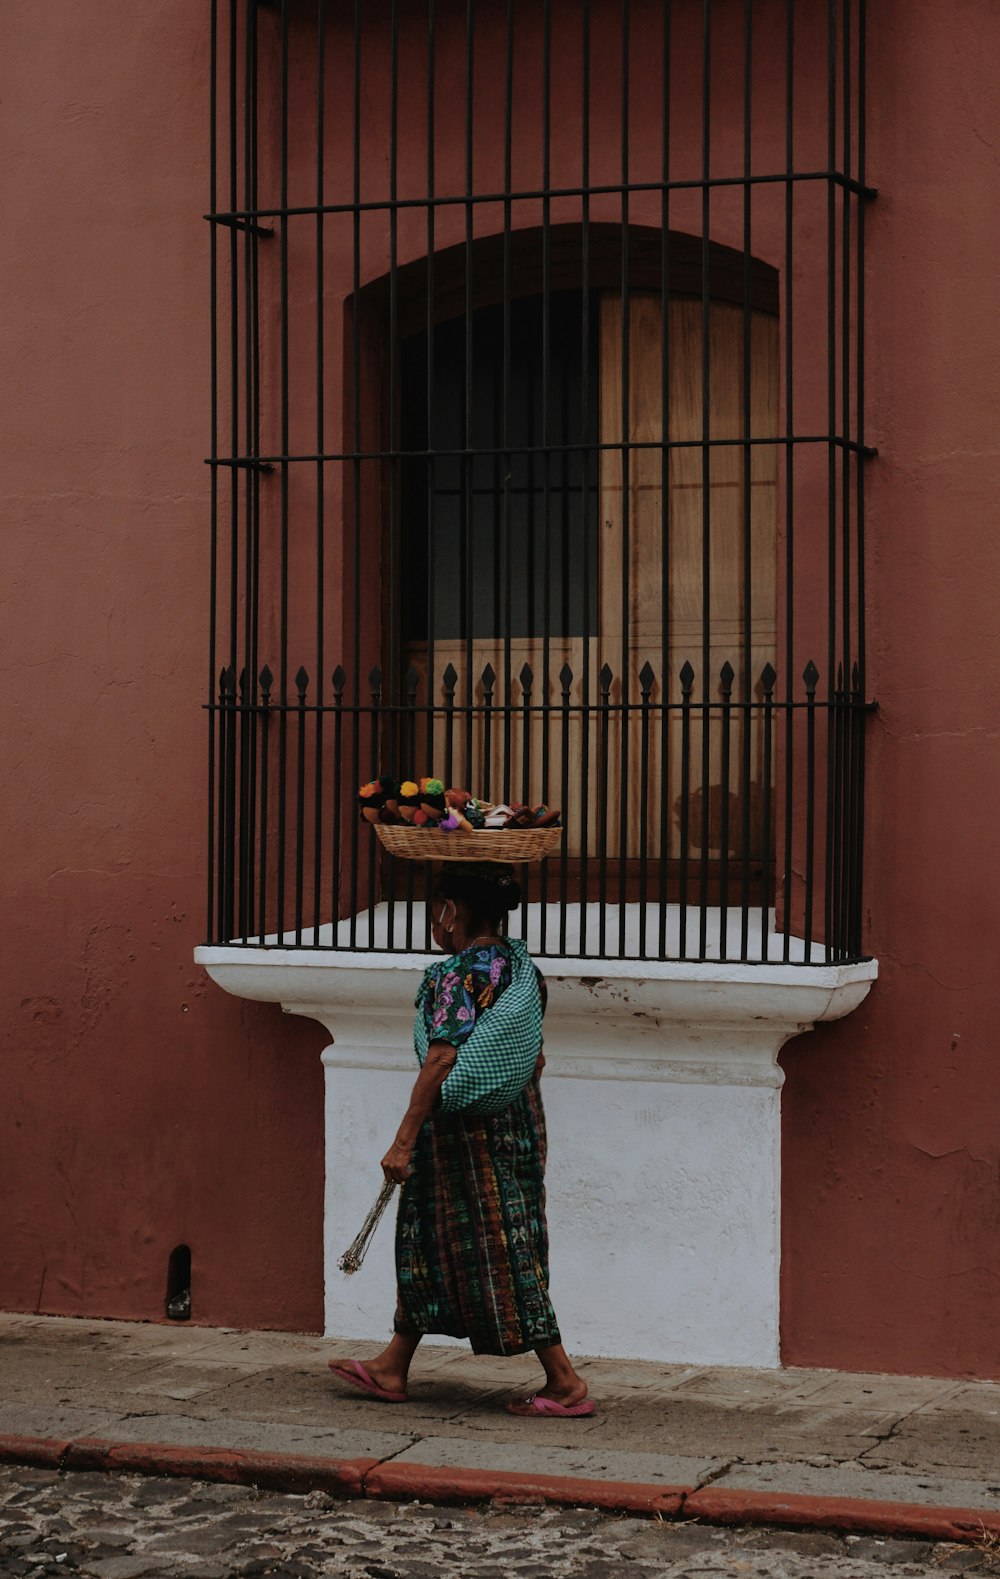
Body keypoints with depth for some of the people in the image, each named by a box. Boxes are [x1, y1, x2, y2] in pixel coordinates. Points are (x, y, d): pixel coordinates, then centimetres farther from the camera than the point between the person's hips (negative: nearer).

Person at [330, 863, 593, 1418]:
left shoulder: (461, 975, -18)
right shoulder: (521, 967, 7)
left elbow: (440, 1062, -23)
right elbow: (534, 1060, 13)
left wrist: (403, 1141, -21)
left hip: (471, 1135, -9)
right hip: (515, 1126, 9)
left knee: (499, 1252, -3)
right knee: (428, 1243, 16)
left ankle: (565, 1382, 1)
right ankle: (391, 1370, 24)